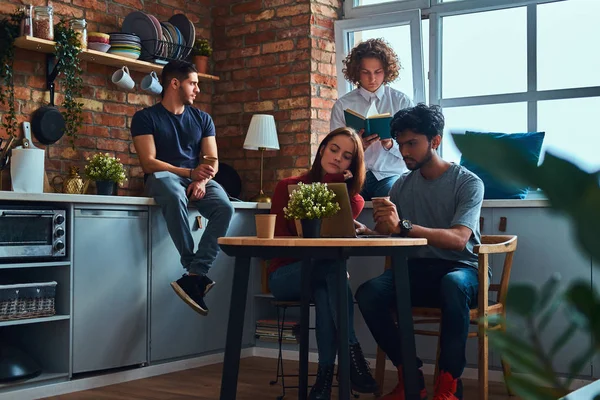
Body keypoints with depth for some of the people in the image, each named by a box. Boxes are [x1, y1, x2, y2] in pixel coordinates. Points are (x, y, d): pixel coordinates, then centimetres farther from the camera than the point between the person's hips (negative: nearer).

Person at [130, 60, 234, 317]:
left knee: (224, 208, -29)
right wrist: (189, 173, -19)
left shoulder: (202, 119, 16)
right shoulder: (146, 118, 3)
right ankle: (197, 273, -35)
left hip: (198, 178, 4)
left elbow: (212, 160, 9)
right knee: (175, 196, -41)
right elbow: (148, 162, -8)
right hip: (163, 176, -4)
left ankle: (194, 275, -35)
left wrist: (201, 180, -14)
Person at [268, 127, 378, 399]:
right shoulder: (288, 188, 2)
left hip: (324, 275, 2)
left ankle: (325, 376, -34)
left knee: (325, 292, -37)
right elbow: (278, 240, -4)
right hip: (287, 274, -2)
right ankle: (352, 354, -39)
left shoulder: (353, 200, 4)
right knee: (334, 265, -35)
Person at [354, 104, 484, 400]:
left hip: (460, 269, -4)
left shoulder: (468, 183, -5)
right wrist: (366, 233, -16)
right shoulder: (402, 186, 11)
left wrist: (403, 226, -36)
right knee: (368, 293, -25)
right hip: (415, 270, 4)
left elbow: (458, 239, -22)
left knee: (453, 284, -40)